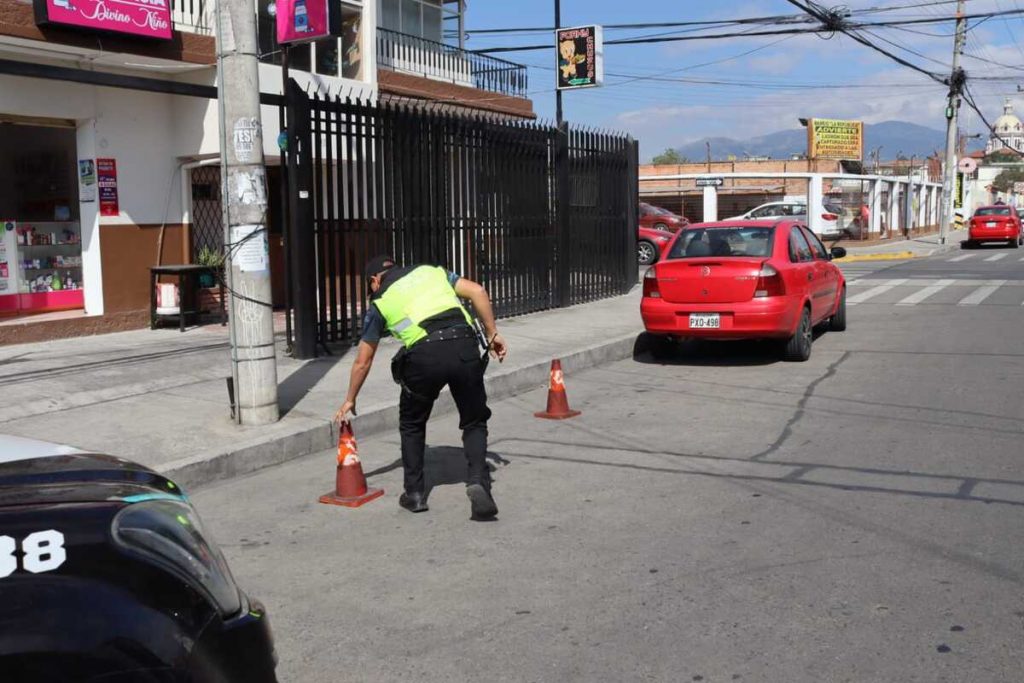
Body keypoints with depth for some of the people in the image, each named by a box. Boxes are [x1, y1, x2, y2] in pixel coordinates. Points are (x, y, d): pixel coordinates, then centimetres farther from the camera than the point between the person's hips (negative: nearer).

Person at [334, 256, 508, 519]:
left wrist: (350, 400, 39)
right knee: (474, 423, 16)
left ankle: (415, 494, 25)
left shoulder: (379, 302, 21)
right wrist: (492, 335, 15)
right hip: (465, 346, 2)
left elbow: (362, 361, 27)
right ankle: (478, 483, -5)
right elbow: (477, 291, 11)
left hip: (424, 355, -1)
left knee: (412, 425, 23)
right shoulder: (430, 271, 26)